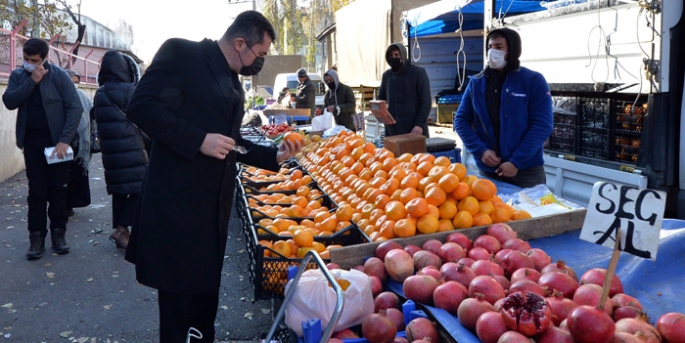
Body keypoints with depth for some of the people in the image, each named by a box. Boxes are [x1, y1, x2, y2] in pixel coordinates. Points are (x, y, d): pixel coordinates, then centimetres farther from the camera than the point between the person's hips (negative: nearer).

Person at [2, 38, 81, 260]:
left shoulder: (59, 75, -7)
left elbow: (75, 107, -13)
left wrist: (65, 140, -20)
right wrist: (32, 81, -18)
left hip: (57, 141, -2)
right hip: (32, 142, 2)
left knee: (58, 189, 4)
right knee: (36, 191, 2)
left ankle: (59, 233, 15)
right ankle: (37, 237, 6)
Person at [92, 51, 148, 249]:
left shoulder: (99, 94, 10)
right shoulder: (128, 90, -11)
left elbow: (100, 122, 14)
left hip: (109, 150, 7)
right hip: (131, 149, -7)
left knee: (118, 190, 12)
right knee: (140, 188, -1)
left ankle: (119, 231, 15)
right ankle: (121, 229, -8)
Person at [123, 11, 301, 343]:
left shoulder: (233, 82, 16)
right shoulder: (181, 53, -9)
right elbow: (141, 106, -18)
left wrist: (273, 156, 11)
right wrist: (199, 141, -23)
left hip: (214, 203, 8)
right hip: (177, 200, -8)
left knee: (206, 288, 16)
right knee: (179, 291, 3)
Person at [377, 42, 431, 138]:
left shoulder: (419, 73, -1)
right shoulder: (387, 75, 13)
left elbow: (426, 101, -6)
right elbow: (381, 98, 24)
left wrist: (420, 124, -16)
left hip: (415, 129, -4)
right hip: (392, 130, 4)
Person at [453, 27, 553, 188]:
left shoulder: (534, 80, -3)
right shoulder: (476, 83, 5)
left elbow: (543, 125, -8)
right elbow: (461, 120, 6)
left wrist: (516, 162, -15)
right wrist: (481, 151, -9)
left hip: (526, 171, -2)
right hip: (488, 170, 3)